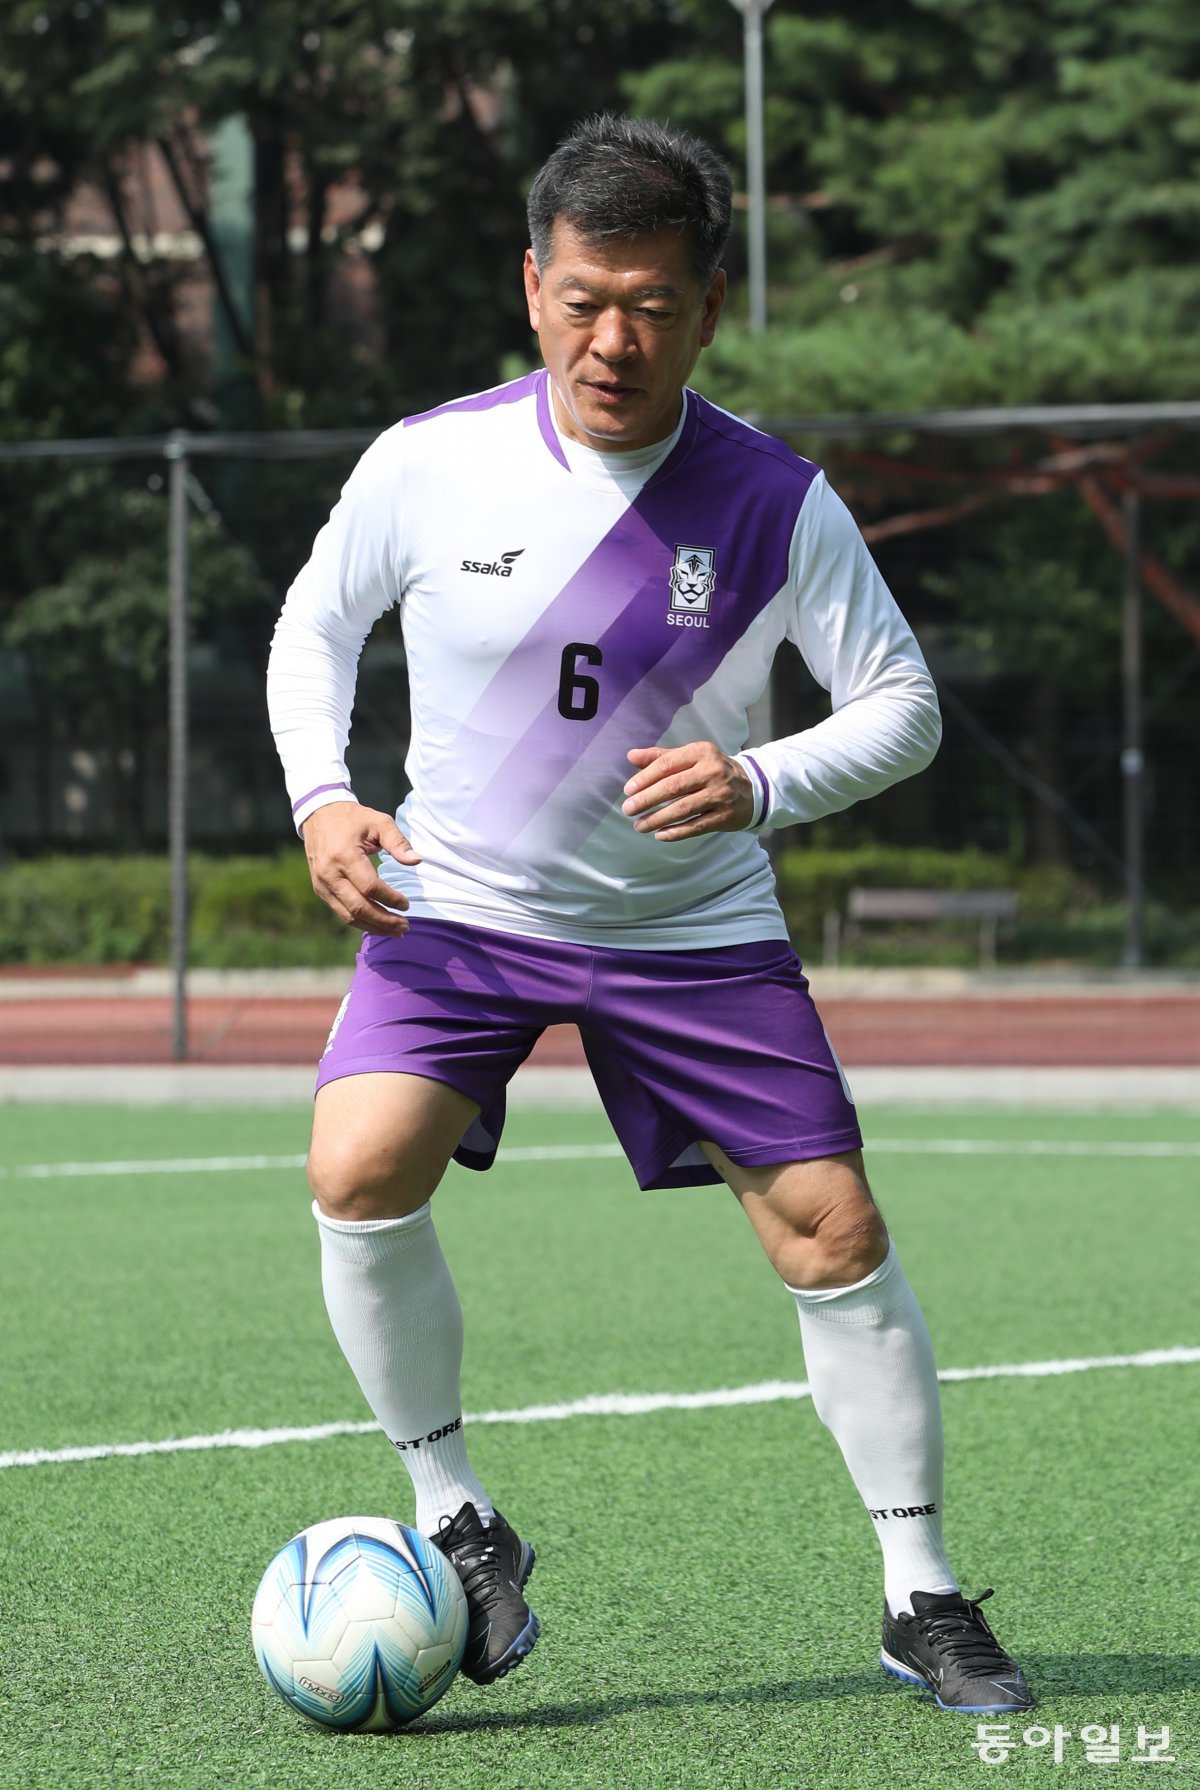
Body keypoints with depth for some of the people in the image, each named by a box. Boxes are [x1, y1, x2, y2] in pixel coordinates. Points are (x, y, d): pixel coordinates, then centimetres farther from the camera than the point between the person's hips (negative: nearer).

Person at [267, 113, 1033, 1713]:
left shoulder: (776, 502, -14)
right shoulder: (428, 465, -12)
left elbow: (904, 706, -6)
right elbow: (314, 624, 6)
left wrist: (763, 786, -25)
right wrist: (322, 798, -10)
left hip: (694, 925, 0)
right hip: (459, 908, 0)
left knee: (832, 1226, -5)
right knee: (359, 1168, -23)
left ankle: (920, 1593, 11)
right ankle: (458, 1524, -4)